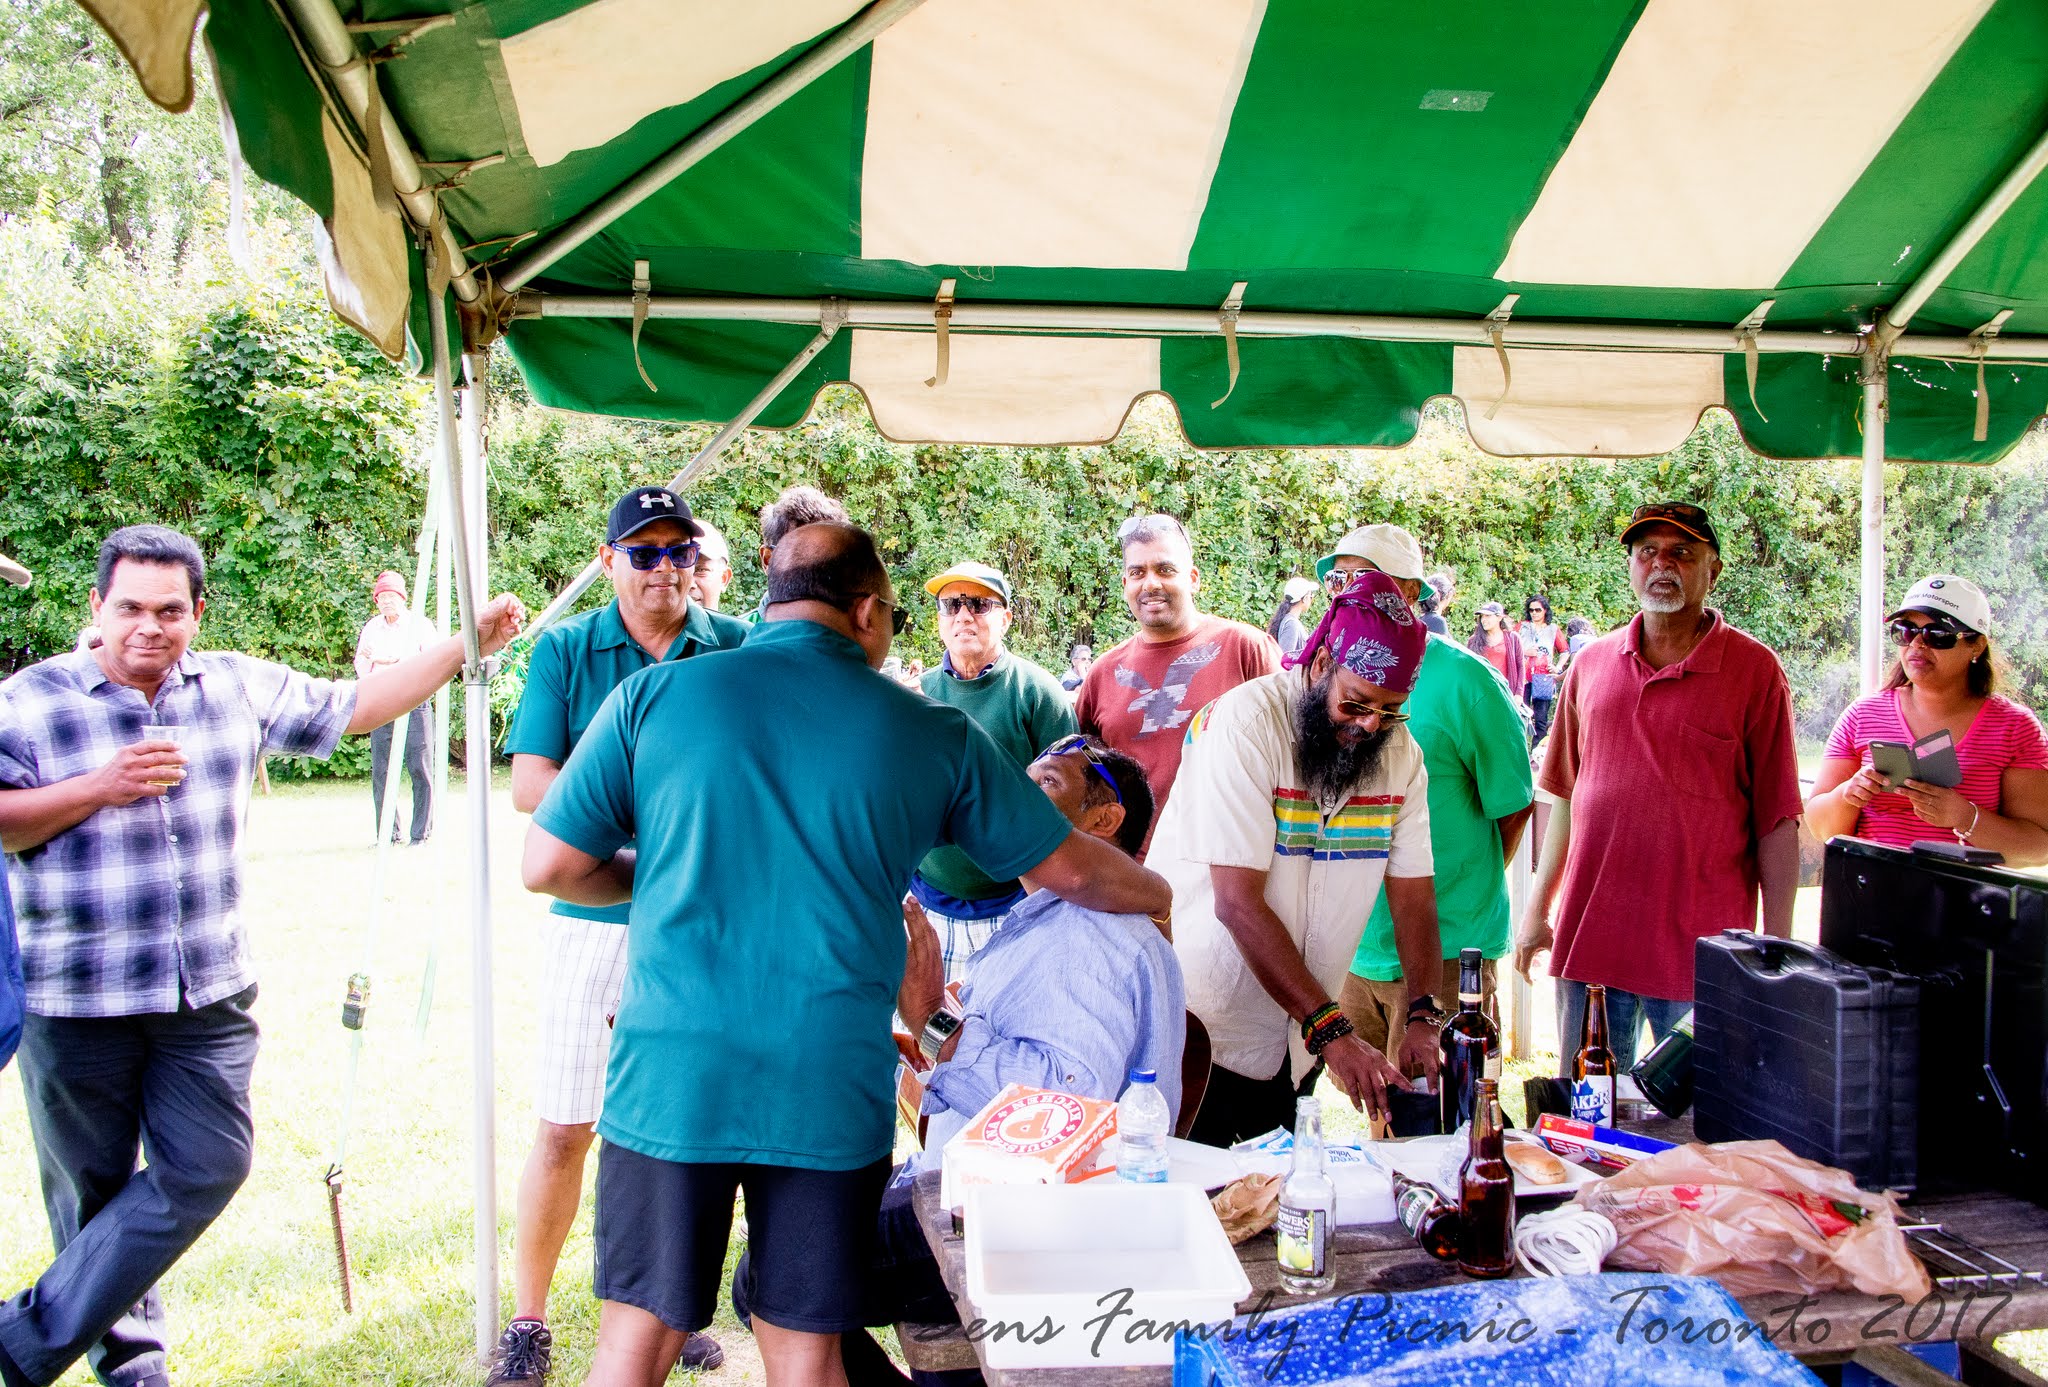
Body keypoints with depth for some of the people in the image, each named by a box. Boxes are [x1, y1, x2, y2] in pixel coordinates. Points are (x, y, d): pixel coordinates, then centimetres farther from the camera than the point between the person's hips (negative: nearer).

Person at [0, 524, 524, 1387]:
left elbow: (354, 706, 11)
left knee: (207, 1167, -2)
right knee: (96, 1192, 9)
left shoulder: (239, 688, 5)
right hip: (77, 999, -3)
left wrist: (468, 644, 8)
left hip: (209, 994, 3)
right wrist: (98, 788, -16)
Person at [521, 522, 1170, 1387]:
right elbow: (1070, 868, 12)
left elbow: (549, 866, 1)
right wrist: (1159, 897, 33)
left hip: (671, 1077, 0)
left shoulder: (654, 696, 0)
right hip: (833, 1092, 1)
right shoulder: (931, 732, 3)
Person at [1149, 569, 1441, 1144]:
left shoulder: (1399, 751, 0)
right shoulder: (1245, 722, -19)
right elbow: (1238, 903, -24)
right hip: (1200, 1029, -5)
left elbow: (1413, 893, 0)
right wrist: (1331, 1030, -26)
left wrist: (1422, 1018, -16)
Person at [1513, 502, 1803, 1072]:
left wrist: (1778, 944, -7)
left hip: (1701, 951, -3)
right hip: (1588, 937, 4)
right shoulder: (1591, 663, 9)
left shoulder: (1754, 670, -2)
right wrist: (1538, 907, 12)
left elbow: (1777, 820, -4)